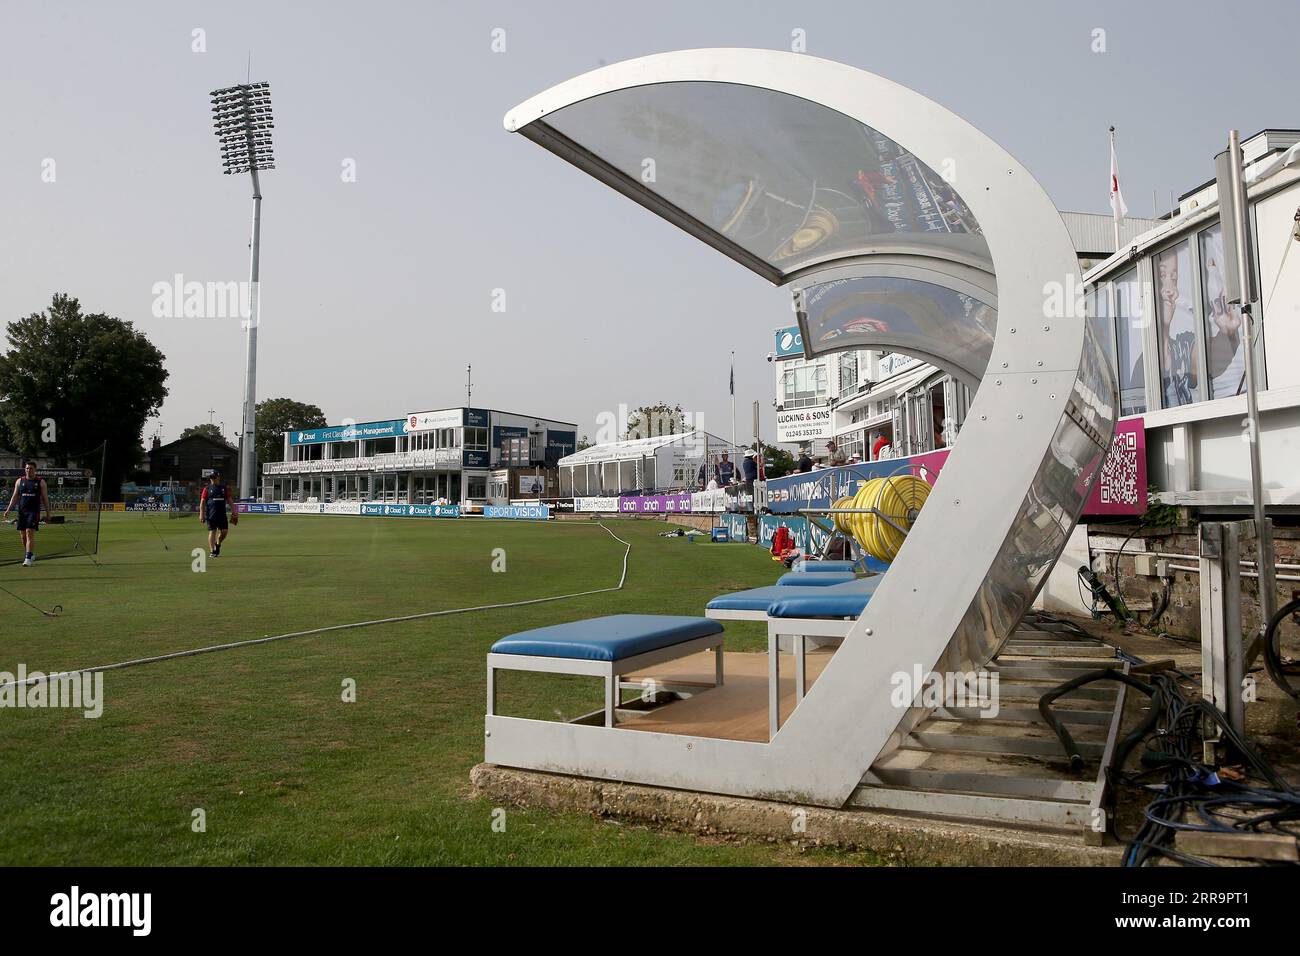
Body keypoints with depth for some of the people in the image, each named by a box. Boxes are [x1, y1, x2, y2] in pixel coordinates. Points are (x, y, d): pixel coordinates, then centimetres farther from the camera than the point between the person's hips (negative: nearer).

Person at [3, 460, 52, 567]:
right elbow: (14, 496, 12)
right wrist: (8, 509, 2)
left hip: (34, 511, -4)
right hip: (21, 511, 4)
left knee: (30, 533, -14)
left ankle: (28, 558, -15)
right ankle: (31, 554, 23)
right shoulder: (19, 481, 11)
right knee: (23, 535, 7)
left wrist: (48, 513, 2)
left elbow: (45, 498, 5)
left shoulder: (40, 482, 3)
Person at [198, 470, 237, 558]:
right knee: (212, 532, -3)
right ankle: (212, 551, 1)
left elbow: (230, 500, 11)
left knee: (224, 531, -2)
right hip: (211, 514, -2)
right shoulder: (207, 488, 4)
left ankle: (218, 544, 26)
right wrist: (201, 514, -6)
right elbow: (202, 502, 2)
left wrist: (233, 512, 3)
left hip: (222, 514, 2)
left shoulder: (225, 488, 10)